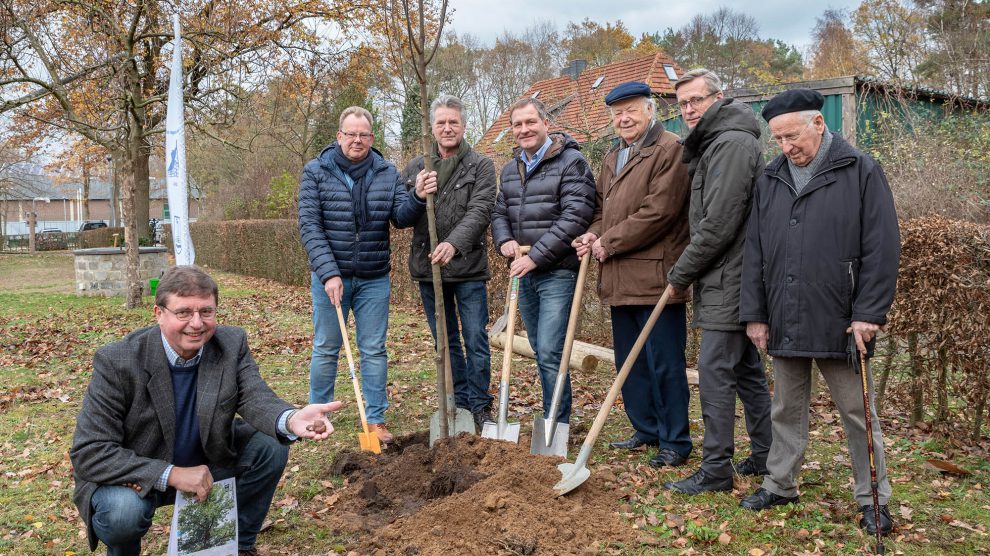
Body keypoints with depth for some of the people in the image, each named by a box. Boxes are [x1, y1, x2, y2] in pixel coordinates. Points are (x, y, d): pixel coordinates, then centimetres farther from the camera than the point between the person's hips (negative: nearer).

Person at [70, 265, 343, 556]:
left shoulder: (232, 344, -12)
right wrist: (172, 474, -33)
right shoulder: (117, 361, -23)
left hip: (207, 462, 4)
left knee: (271, 446, -16)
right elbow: (89, 453, -24)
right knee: (123, 511, -34)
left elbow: (255, 397, -23)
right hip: (137, 477, -4)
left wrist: (291, 419, -48)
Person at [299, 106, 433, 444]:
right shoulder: (316, 172, -3)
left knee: (374, 350, 6)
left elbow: (401, 218, -2)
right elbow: (310, 226, -10)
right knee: (326, 349, 9)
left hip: (374, 279, 2)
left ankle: (376, 420, 16)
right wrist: (328, 273, -19)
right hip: (331, 276, -2)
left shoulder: (387, 173, 4)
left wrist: (418, 199, -23)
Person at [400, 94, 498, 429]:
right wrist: (415, 193, -14)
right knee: (445, 342, 12)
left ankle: (480, 407, 13)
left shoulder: (480, 166, 1)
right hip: (428, 267, 4)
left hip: (468, 268, -3)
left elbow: (480, 211, -12)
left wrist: (454, 243, -28)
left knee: (476, 340, 0)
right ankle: (459, 403, 24)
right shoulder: (415, 168, 11)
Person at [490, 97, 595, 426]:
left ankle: (556, 426, 1)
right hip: (524, 274, 7)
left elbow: (575, 218, -17)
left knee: (550, 352, -11)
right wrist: (504, 241, -2)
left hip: (557, 272, -7)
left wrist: (535, 257, -19)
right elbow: (499, 212, 21)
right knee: (540, 351, 14)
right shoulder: (510, 169, 15)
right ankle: (553, 420, 26)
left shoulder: (571, 163, -8)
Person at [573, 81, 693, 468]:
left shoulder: (669, 150, -9)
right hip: (619, 279, 9)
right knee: (629, 361, 16)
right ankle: (646, 430, 30)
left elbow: (659, 211, -18)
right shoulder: (612, 157, 19)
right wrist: (594, 235, 3)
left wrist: (609, 243, -13)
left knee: (665, 364, -1)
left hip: (655, 277, -9)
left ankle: (675, 442, 11)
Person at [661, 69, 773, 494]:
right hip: (731, 281, 11)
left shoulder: (731, 143, -15)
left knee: (715, 369, -7)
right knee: (746, 368, 16)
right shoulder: (713, 144, 18)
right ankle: (765, 456, 27)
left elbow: (718, 224, -20)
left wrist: (680, 274, -12)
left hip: (728, 281, -11)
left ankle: (716, 470, 0)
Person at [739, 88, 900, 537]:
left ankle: (873, 499, 22)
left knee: (857, 413, 7)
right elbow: (754, 252, 9)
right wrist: (755, 313, 5)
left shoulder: (861, 172, -4)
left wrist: (869, 313, -11)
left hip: (839, 322, -4)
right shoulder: (770, 181, 9)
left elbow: (881, 247, -7)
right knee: (787, 409, 15)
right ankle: (780, 484, 29)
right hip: (784, 324, 4)